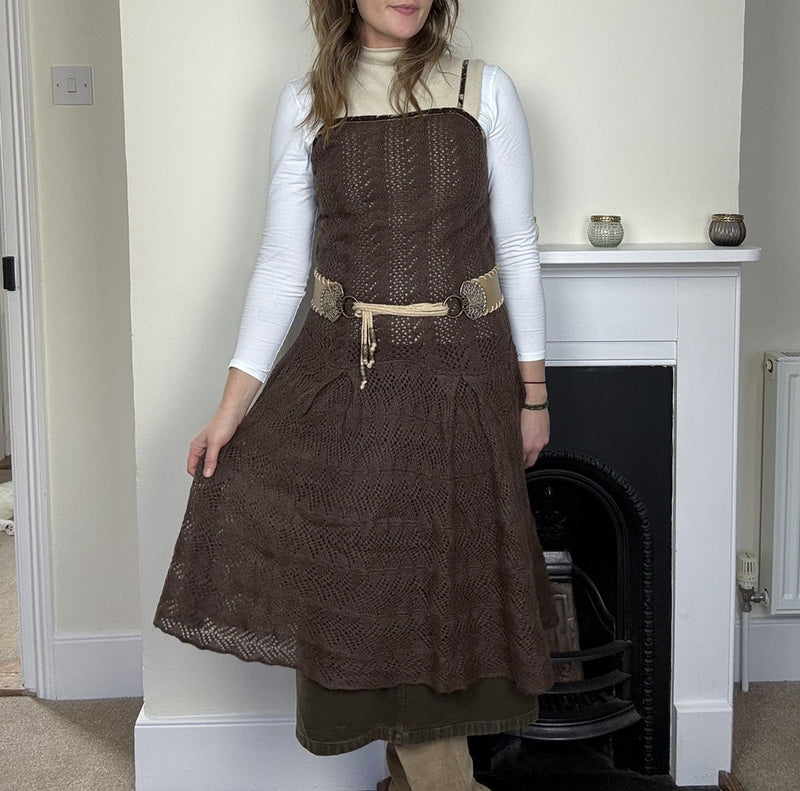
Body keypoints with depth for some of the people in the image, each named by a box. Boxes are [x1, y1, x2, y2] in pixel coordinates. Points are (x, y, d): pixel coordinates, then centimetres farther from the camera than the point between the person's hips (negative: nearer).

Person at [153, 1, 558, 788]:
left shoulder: (485, 91, 0)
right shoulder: (306, 103, 2)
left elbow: (517, 246, 2)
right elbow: (282, 260, 0)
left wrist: (534, 391, 2)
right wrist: (235, 399, -6)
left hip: (461, 370, -1)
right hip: (344, 369, 1)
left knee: (444, 568, 8)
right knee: (371, 573, 4)